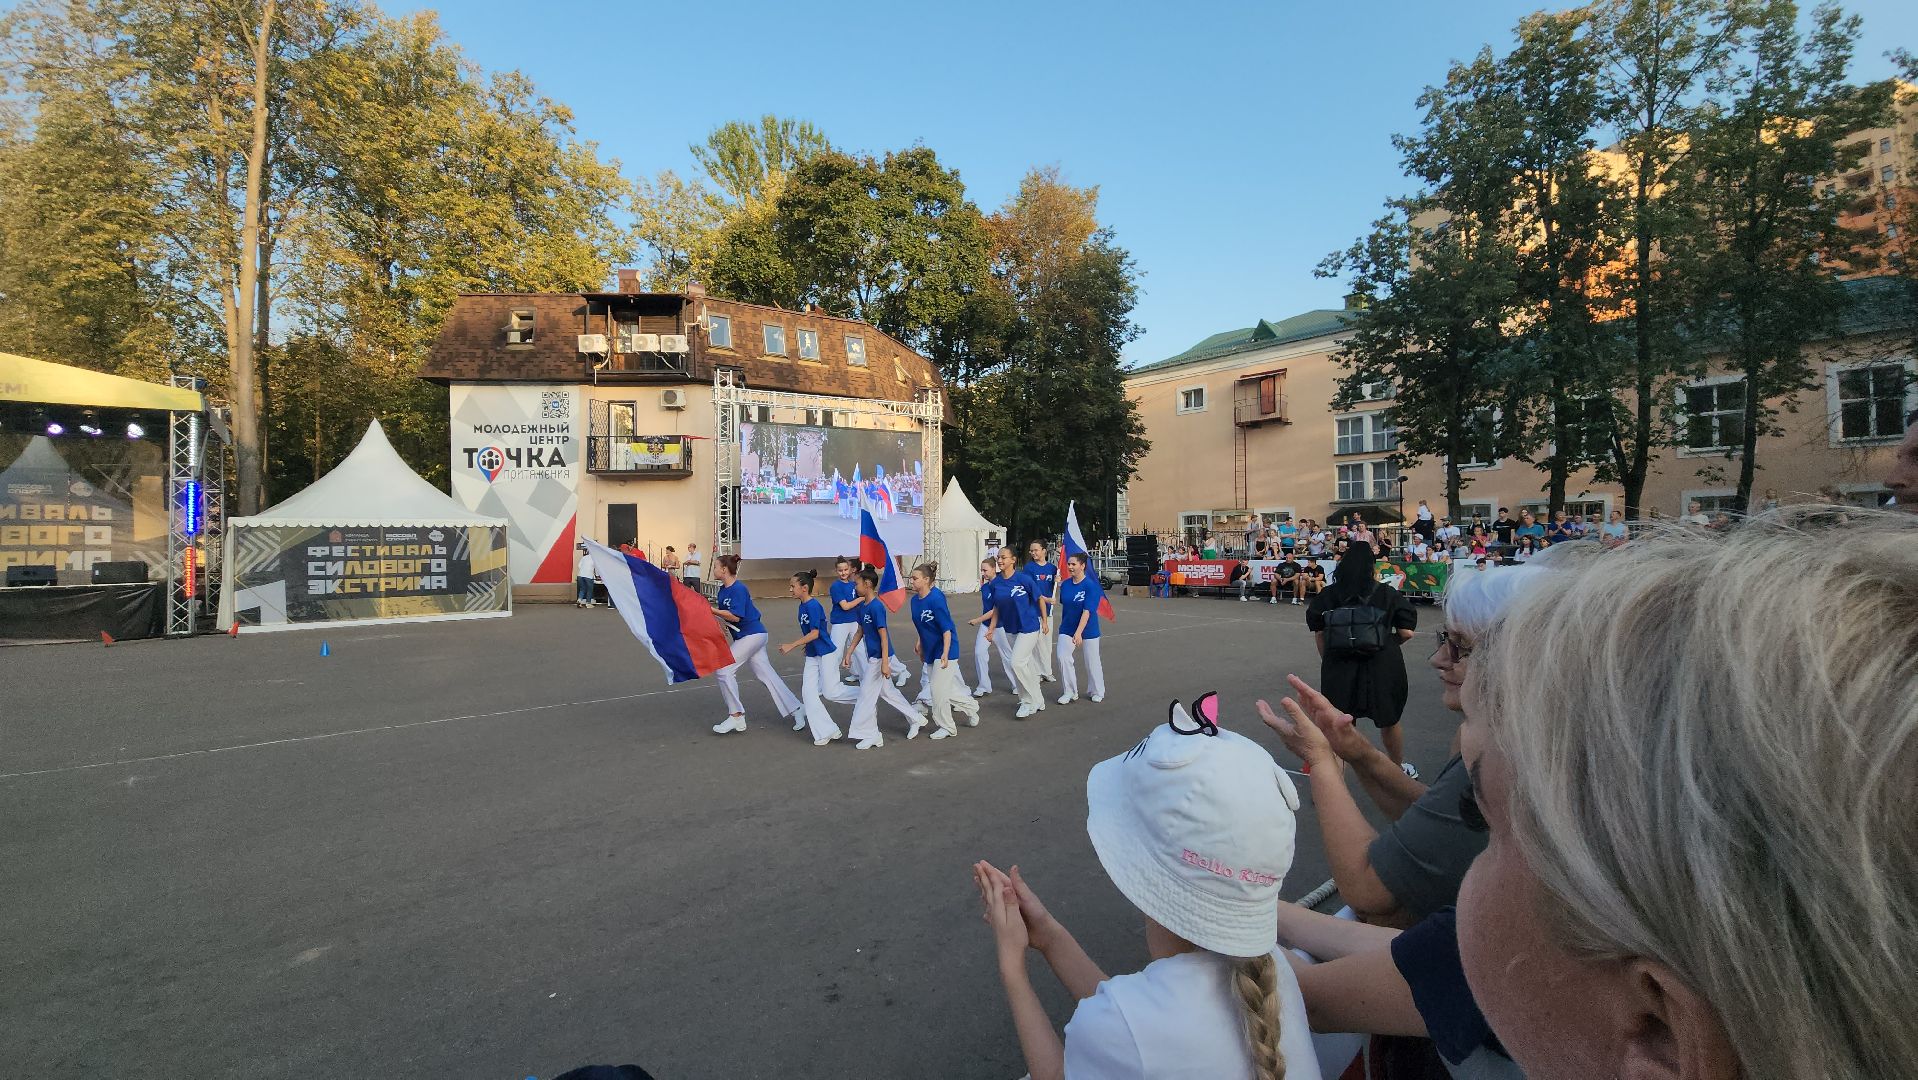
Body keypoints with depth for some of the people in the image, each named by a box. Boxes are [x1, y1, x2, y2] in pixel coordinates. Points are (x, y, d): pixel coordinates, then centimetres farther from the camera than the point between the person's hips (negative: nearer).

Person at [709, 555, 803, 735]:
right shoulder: (723, 589, 10)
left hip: (752, 635, -9)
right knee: (766, 674, 10)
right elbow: (722, 613, 12)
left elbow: (735, 616, -24)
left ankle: (736, 716, -2)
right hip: (750, 636, 9)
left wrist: (712, 610, -20)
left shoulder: (738, 589, -18)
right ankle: (795, 709, 15)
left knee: (724, 670, -10)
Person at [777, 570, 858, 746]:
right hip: (812, 656, 9)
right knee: (808, 692, 2)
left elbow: (815, 633, -24)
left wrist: (791, 645, -23)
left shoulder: (814, 606, -20)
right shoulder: (802, 606, 6)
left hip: (825, 654, -9)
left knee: (831, 692, -2)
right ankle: (826, 731, 7)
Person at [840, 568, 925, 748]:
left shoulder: (876, 607, -21)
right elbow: (859, 632, 15)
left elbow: (884, 636, -22)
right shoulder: (863, 606, 6)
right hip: (872, 656, 9)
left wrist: (884, 663, -22)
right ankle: (915, 719, 29)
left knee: (867, 694, -2)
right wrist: (848, 654, 14)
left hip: (879, 657, -9)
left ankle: (870, 736, 10)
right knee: (887, 691, 17)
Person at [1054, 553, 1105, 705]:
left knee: (1092, 661, 8)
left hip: (1088, 630, -4)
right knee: (1063, 657, -10)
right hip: (1067, 628, 4)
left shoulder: (1091, 585, -19)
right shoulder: (1065, 584, -2)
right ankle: (1070, 692, 4)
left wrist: (1078, 633, -32)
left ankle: (1097, 692, 29)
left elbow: (1087, 612, -25)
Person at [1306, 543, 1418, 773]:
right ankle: (1398, 767, 43)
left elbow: (1318, 634, -1)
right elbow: (1406, 633, -8)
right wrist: (1386, 643, 11)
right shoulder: (1388, 594, -6)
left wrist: (1327, 660, 11)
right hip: (1381, 666, 0)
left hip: (1338, 666, 0)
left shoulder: (1327, 595, -3)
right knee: (1388, 722, 21)